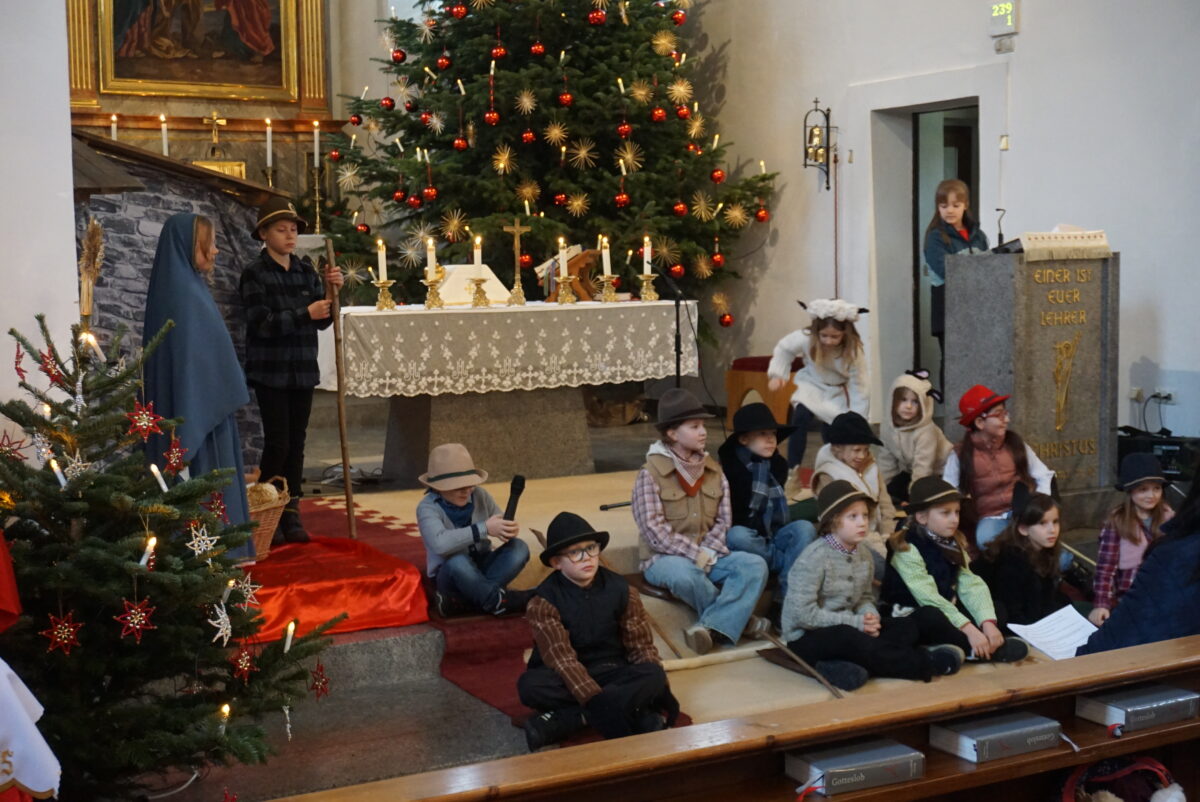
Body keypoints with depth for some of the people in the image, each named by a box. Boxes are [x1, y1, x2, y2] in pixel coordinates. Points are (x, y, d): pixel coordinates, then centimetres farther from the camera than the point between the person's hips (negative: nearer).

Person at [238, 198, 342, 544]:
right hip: (270, 371, -5)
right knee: (277, 444, -5)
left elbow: (322, 321, 6)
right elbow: (262, 324, -16)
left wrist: (332, 292, -10)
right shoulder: (254, 274, -6)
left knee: (296, 444, 8)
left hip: (303, 370, 5)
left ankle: (291, 514, 17)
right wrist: (304, 314, -24)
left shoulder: (307, 270, 8)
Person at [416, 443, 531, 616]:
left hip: (482, 568, 6)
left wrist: (509, 529, -30)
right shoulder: (427, 507, -18)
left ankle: (455, 600, -26)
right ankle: (499, 600, -18)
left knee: (519, 547, -20)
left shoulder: (480, 495, -3)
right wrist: (484, 529, -39)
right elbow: (440, 544, -35)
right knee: (458, 561, -39)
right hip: (448, 576, -5)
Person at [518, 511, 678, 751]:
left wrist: (661, 693, -19)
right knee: (530, 686, -35)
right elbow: (562, 659, -24)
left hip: (610, 671, 2)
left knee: (654, 676, -28)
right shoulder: (544, 601, -16)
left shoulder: (620, 589, -6)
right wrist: (597, 701, -35)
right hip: (565, 677, -2)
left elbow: (641, 646, -4)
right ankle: (639, 716, -30)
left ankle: (558, 723, -30)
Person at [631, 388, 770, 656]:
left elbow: (723, 520, 6)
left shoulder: (713, 471, 8)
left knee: (755, 565, -21)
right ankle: (735, 618, -14)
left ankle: (712, 625, -31)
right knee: (685, 575, -39)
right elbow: (655, 531, -15)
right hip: (665, 558, -5)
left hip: (708, 556, 5)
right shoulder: (650, 474, -10)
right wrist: (694, 554, -19)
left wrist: (707, 552, -12)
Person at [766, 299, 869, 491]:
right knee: (800, 418, -23)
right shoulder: (806, 339, -27)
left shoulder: (854, 350, -29)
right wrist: (777, 374, -16)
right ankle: (792, 472, -14)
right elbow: (783, 348, -6)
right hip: (813, 384, 1)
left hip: (839, 391, 0)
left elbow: (859, 387, -23)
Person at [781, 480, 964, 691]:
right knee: (849, 638, -38)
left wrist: (871, 617, -10)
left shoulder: (864, 557, 6)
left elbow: (865, 598, 15)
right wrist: (856, 623, -20)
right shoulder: (814, 558, -17)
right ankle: (925, 662, -19)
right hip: (807, 638, -8)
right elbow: (803, 614, -22)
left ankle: (844, 665, -28)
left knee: (912, 626, -4)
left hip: (847, 631, 8)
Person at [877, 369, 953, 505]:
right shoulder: (887, 426, -12)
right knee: (891, 491, -7)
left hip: (939, 473, -6)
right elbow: (886, 460, -2)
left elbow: (923, 468, -34)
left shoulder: (926, 431, -32)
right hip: (910, 471, 6)